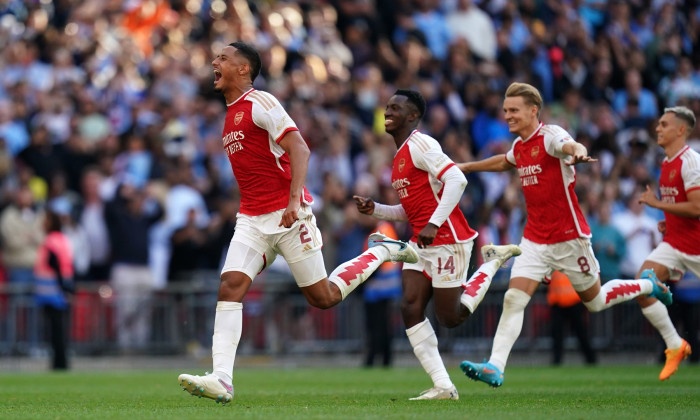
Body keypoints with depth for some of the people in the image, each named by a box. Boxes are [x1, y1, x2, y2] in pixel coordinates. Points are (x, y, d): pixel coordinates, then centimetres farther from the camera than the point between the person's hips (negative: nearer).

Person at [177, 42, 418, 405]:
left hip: (288, 216, -7)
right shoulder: (231, 115, 17)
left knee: (323, 298, 1)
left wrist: (294, 200, -29)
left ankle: (381, 252, 24)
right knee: (230, 286, -13)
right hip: (251, 220, 7)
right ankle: (221, 379, -22)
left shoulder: (260, 103, -10)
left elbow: (299, 149, -18)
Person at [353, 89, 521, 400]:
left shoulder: (420, 144, -13)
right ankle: (443, 387, -7)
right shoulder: (401, 155, 18)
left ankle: (494, 261, 16)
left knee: (450, 318, -2)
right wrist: (375, 210, 8)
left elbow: (456, 179, -24)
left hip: (447, 241, -9)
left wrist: (433, 224, -27)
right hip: (422, 244, 9)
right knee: (410, 308, -7)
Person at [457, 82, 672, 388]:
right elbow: (504, 162, 33)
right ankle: (495, 368, -17)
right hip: (535, 240, 6)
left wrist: (578, 153, -64)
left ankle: (647, 285, 37)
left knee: (595, 301, 10)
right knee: (513, 299, -11)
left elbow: (571, 146, -40)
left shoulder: (550, 135, -15)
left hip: (569, 237, -6)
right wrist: (467, 166, 39)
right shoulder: (520, 146, 8)